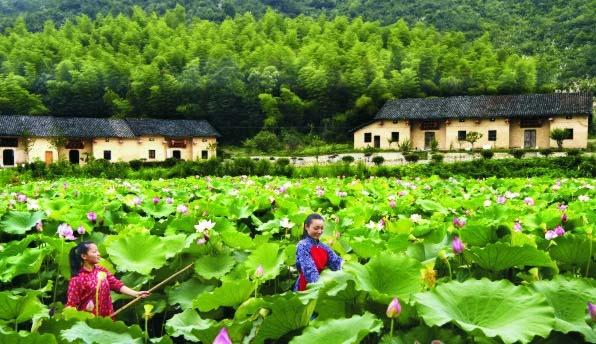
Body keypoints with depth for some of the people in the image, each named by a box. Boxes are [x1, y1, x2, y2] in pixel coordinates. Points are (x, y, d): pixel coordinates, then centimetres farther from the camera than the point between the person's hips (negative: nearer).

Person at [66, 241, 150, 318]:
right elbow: (71, 304, -13)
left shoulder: (101, 270, 5)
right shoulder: (77, 279, -13)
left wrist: (136, 294, -11)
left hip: (106, 317, 5)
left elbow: (117, 284, 0)